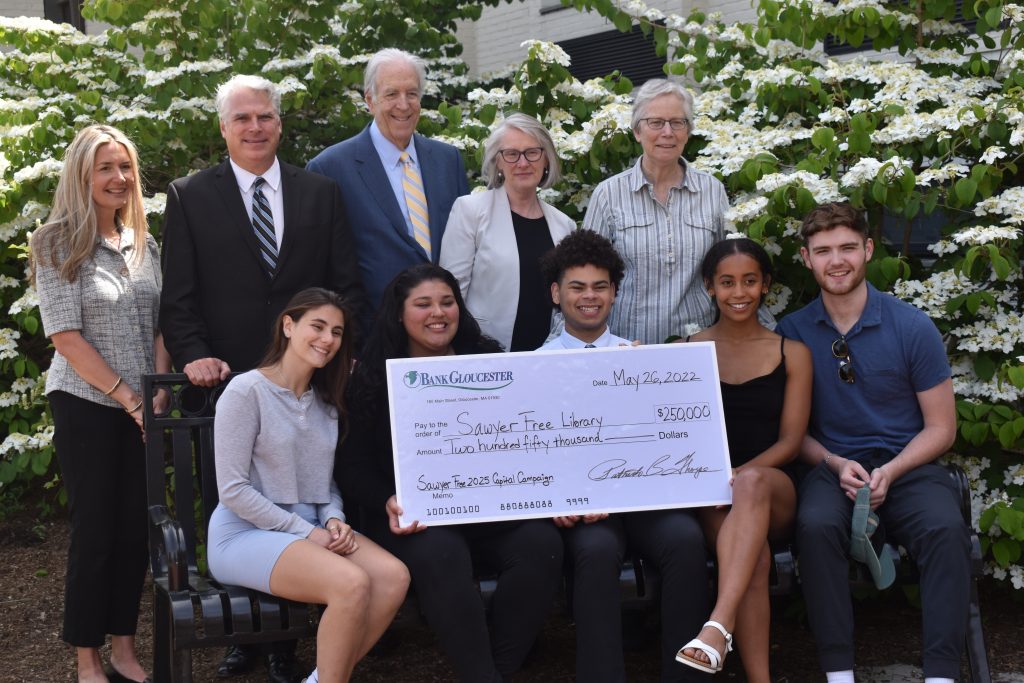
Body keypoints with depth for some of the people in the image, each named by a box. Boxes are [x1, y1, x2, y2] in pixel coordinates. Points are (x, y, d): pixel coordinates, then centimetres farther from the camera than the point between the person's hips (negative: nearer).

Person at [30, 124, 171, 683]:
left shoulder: (145, 244, 9)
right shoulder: (59, 244, -7)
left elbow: (159, 324, 11)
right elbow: (66, 337, -12)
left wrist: (159, 391, -3)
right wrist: (126, 395, -13)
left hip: (142, 408, 5)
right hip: (86, 405, -5)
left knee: (137, 526, 7)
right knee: (95, 528, 1)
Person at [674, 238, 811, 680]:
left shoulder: (792, 354, 11)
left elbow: (790, 440, 3)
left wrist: (740, 474, -17)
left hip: (774, 488, 0)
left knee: (753, 482, -38)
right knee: (756, 557, -34)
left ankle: (719, 626, -51)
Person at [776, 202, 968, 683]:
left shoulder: (913, 328, 0)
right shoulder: (792, 334, 4)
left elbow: (941, 428, 5)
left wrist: (889, 473, -11)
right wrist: (836, 464, -9)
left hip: (906, 467, 0)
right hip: (831, 466, 0)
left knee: (946, 530, -32)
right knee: (815, 525, -33)